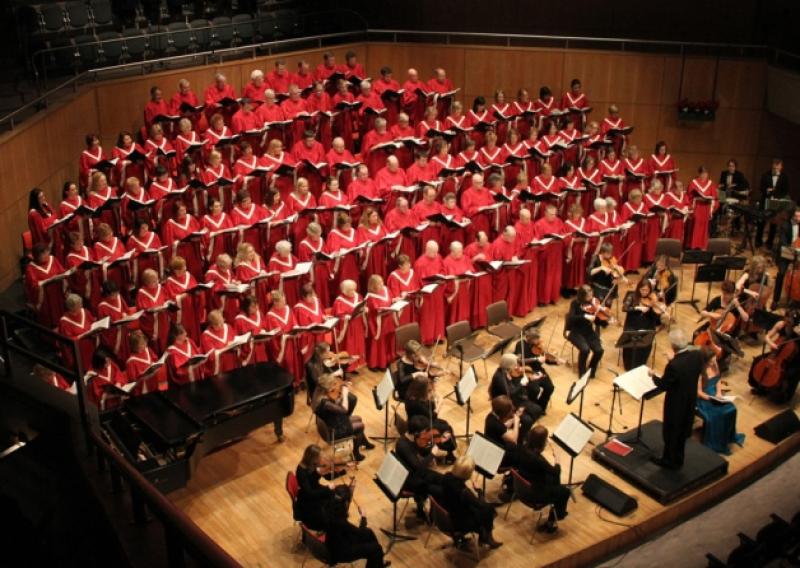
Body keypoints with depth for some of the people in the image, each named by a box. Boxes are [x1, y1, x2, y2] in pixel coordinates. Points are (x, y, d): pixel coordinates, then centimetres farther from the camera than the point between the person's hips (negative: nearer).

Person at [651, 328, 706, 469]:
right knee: (682, 430, 25)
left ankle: (669, 461, 36)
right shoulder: (698, 354, -16)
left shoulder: (674, 365, -36)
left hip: (676, 403, -6)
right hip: (690, 400, 7)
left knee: (671, 432, 17)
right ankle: (677, 460, 43)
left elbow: (663, 385, -21)